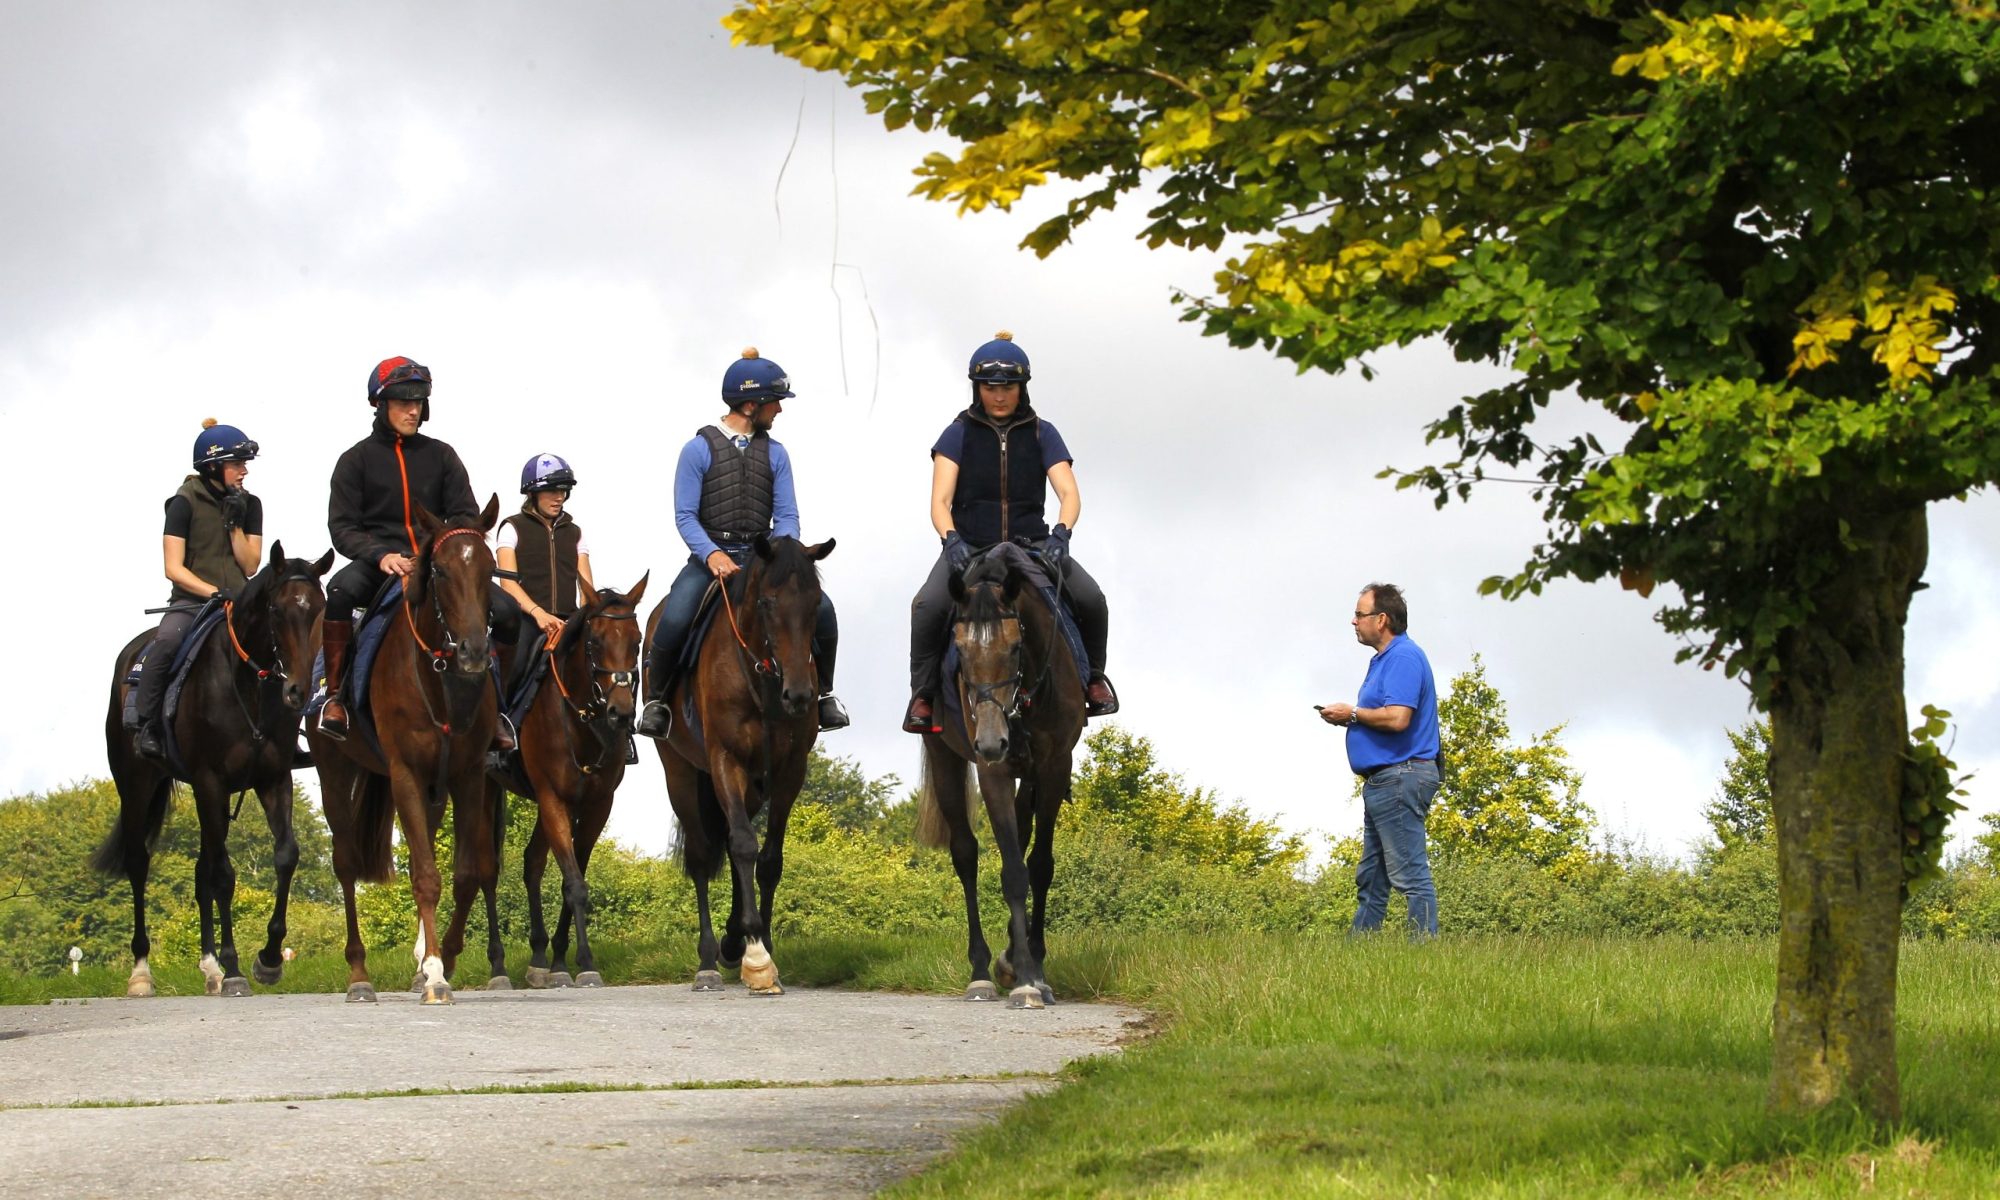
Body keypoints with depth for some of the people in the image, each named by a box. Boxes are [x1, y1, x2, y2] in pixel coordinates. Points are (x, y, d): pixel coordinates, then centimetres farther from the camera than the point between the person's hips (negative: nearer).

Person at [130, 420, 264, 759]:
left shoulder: (249, 505, 11)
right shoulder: (185, 503, -3)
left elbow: (250, 566, 5)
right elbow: (174, 568, -9)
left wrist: (236, 524, -7)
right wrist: (212, 592, -21)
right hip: (190, 601, -4)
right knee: (166, 642, -36)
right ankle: (148, 726, -25)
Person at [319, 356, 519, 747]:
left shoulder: (440, 456, 13)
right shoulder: (357, 460, 6)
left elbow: (467, 516, 9)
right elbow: (342, 527, -1)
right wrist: (381, 555, -21)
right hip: (378, 568, -3)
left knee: (505, 610, -18)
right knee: (341, 588, -37)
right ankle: (335, 695, -26)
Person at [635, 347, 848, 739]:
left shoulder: (774, 453, 9)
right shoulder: (699, 449, -2)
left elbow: (786, 515, 6)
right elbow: (685, 516, -6)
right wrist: (712, 555, -23)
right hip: (709, 556, -3)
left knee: (820, 608, -19)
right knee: (673, 621, -29)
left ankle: (824, 693, 2)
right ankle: (655, 700, -4)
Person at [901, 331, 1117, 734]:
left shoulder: (1041, 434, 6)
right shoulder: (958, 435, 3)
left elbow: (1069, 493, -5)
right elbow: (940, 501, -5)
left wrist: (1061, 533, -27)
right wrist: (952, 539, -27)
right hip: (970, 545, -1)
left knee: (1091, 599, -23)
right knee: (928, 606, -31)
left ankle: (1093, 676, 4)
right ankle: (922, 696, -14)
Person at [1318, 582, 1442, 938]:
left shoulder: (1404, 658, -14)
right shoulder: (1384, 659, 20)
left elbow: (1397, 718, -25)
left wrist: (1352, 713, -11)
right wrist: (1347, 718, 8)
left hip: (1401, 778, -11)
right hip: (1382, 781, 11)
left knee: (1410, 874, -10)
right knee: (1369, 878, 14)